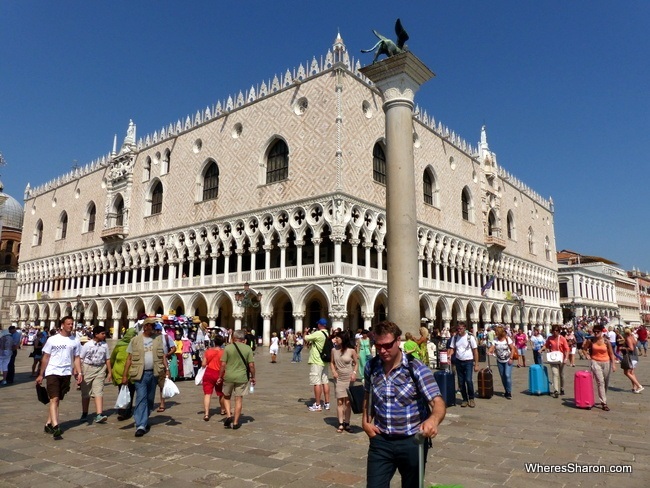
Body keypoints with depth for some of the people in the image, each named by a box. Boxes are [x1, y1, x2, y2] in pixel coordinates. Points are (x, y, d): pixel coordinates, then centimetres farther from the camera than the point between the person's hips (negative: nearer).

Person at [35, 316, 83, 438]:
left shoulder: (75, 341, 6)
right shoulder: (52, 340, 0)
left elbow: (77, 358, 8)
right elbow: (46, 358, 5)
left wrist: (79, 373, -3)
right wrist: (41, 375, 4)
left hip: (66, 373, 3)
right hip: (52, 372, -3)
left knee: (57, 400, 10)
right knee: (54, 399, -11)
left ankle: (48, 424, 21)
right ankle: (55, 427, -18)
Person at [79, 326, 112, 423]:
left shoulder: (105, 345, 4)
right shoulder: (87, 345, -4)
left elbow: (107, 359, 10)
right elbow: (80, 359, -3)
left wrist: (109, 372, 10)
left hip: (100, 369, 1)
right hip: (87, 368, -1)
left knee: (98, 392, -10)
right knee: (85, 393, 11)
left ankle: (99, 415, -16)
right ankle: (84, 414, 27)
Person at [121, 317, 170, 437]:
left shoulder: (158, 339, 6)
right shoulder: (135, 340, -1)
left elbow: (163, 355, 10)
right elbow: (129, 358, 1)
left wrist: (167, 369, 2)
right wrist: (125, 375, -2)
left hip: (154, 373, 3)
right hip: (140, 374, -3)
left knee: (150, 399, 13)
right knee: (141, 398, -10)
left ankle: (144, 420, 31)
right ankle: (141, 425, -9)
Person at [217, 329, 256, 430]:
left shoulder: (228, 347, -4)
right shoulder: (248, 349, -2)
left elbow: (223, 364, -5)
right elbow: (251, 365, -4)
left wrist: (220, 377, 6)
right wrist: (253, 377, 8)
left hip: (228, 376, 0)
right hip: (242, 377, 0)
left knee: (226, 397, 20)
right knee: (239, 399, 9)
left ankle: (229, 415, 4)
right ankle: (235, 422, 13)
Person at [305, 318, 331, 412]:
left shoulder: (318, 333, -16)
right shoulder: (327, 335, 9)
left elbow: (305, 338, -14)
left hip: (316, 362, -8)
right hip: (324, 361, 8)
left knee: (317, 383, -4)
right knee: (325, 382, 11)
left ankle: (317, 405, 0)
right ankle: (327, 403, 17)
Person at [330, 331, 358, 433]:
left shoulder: (351, 351, -9)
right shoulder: (334, 350, -1)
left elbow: (356, 363, 4)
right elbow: (332, 362, 10)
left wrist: (354, 373, -10)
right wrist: (333, 371, -7)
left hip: (349, 379, -2)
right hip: (339, 378, 2)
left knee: (348, 402, 4)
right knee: (339, 402, 0)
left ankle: (347, 423, 14)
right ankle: (341, 424, 5)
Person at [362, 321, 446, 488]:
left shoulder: (417, 368, -17)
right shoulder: (371, 367, -3)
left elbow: (438, 403, -23)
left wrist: (433, 419, -45)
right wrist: (365, 421, 0)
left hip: (412, 441, -2)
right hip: (380, 440, 3)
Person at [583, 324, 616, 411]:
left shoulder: (606, 341, -5)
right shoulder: (591, 341, -2)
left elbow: (611, 353, 0)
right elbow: (584, 348, 14)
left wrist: (613, 364, -2)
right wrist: (587, 356, 2)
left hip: (606, 363, 1)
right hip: (595, 362, -1)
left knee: (606, 383, 12)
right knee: (600, 382, -11)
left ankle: (603, 399, 33)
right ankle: (604, 403, -11)